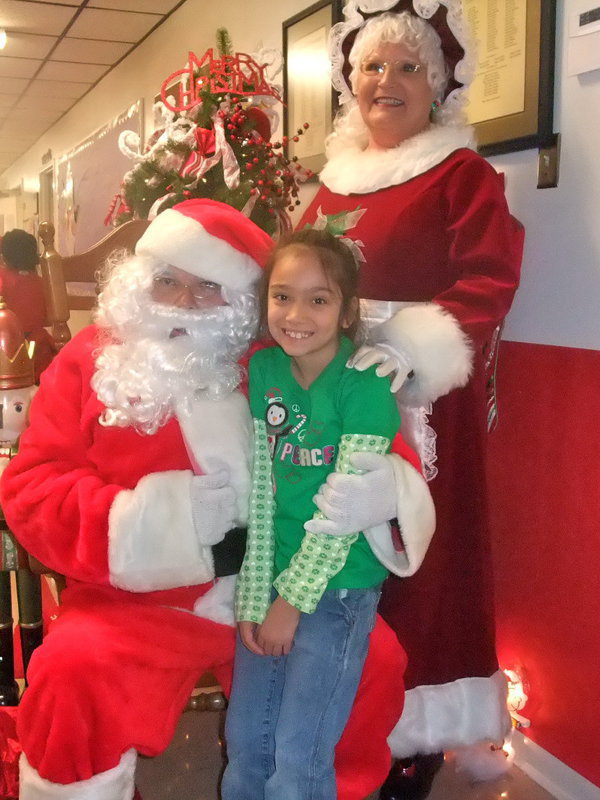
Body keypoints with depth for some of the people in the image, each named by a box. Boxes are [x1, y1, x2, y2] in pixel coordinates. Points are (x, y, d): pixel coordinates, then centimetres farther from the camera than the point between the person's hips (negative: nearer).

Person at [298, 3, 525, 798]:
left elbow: (489, 282, -12)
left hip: (421, 402, -5)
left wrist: (414, 349, -26)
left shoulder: (464, 174, -1)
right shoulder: (336, 178, 17)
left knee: (411, 571, -2)